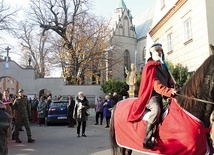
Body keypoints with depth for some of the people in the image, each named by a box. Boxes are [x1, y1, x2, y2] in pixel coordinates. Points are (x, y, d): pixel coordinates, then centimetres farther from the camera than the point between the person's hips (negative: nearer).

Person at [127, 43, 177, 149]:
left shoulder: (163, 66, 21)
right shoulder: (150, 66, -4)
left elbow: (169, 81, 21)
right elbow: (156, 85, -16)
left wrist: (173, 89, 0)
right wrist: (169, 92, -28)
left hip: (163, 96, 9)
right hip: (152, 95, -9)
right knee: (156, 109, -34)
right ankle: (147, 139, -30)